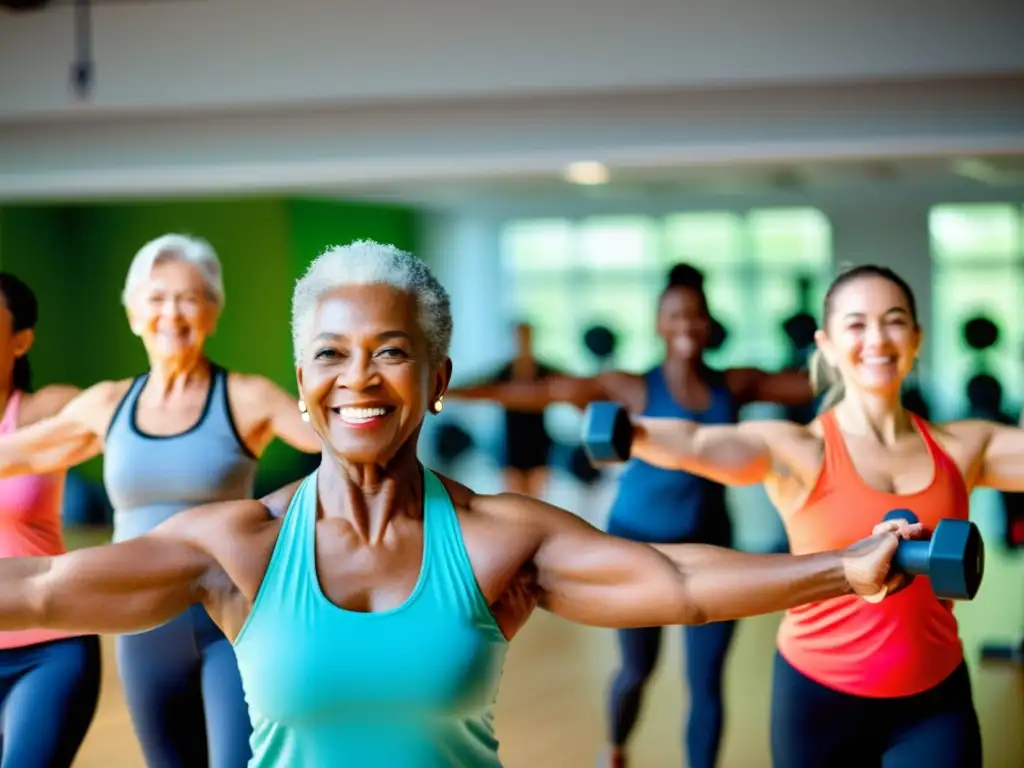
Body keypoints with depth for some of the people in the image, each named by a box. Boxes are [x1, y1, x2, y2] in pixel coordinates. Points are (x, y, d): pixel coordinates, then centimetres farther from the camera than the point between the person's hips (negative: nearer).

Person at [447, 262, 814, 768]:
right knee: (638, 668, 14)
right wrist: (454, 390, -16)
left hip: (708, 546, 2)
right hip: (639, 542, -2)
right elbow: (544, 393, -11)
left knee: (707, 681, -4)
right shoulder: (634, 388, -8)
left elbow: (821, 383, 2)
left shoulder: (736, 385, 0)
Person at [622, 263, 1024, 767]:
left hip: (935, 701, 2)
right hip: (821, 695, -2)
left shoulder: (963, 447, 3)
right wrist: (627, 433, -45)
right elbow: (696, 445, -26)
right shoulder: (798, 452, -10)